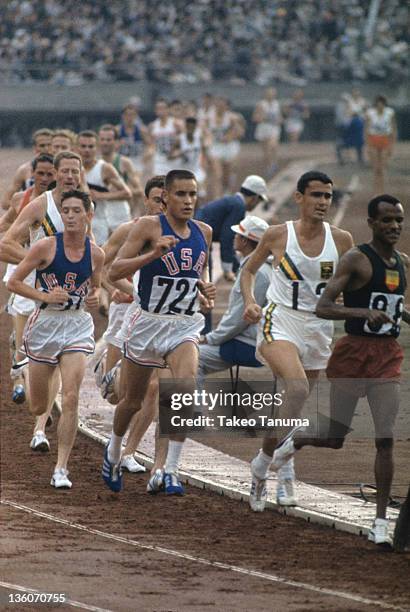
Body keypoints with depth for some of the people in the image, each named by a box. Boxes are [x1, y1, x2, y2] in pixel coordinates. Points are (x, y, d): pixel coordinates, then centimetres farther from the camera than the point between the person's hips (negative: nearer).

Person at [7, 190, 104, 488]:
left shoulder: (96, 254, 0)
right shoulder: (46, 247, -10)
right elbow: (13, 282, -5)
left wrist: (96, 297, -3)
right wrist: (45, 296, -18)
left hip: (77, 326, 1)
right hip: (46, 324, -1)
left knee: (71, 399, -14)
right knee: (38, 408, 7)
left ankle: (61, 469, -9)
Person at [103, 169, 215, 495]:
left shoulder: (204, 232, 6)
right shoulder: (150, 226, -10)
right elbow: (115, 271, -16)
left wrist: (206, 287, 2)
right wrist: (154, 254, -28)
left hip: (185, 326, 2)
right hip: (149, 322, -2)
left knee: (187, 385, -25)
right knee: (133, 400, 12)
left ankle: (170, 470, -20)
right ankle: (114, 451, 43)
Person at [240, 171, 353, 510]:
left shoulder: (341, 240, 0)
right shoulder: (278, 235, -6)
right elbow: (249, 269, 9)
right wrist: (249, 301, -8)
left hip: (318, 328, 4)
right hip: (280, 322, -4)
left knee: (290, 407, 12)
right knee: (297, 387, -28)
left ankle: (262, 465, 36)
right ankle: (284, 469, -16)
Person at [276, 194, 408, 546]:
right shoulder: (357, 260, -11)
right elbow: (323, 308, -19)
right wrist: (364, 312, -32)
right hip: (354, 354, -5)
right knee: (334, 438, 3)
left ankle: (381, 522, -1)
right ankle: (297, 440, 38)